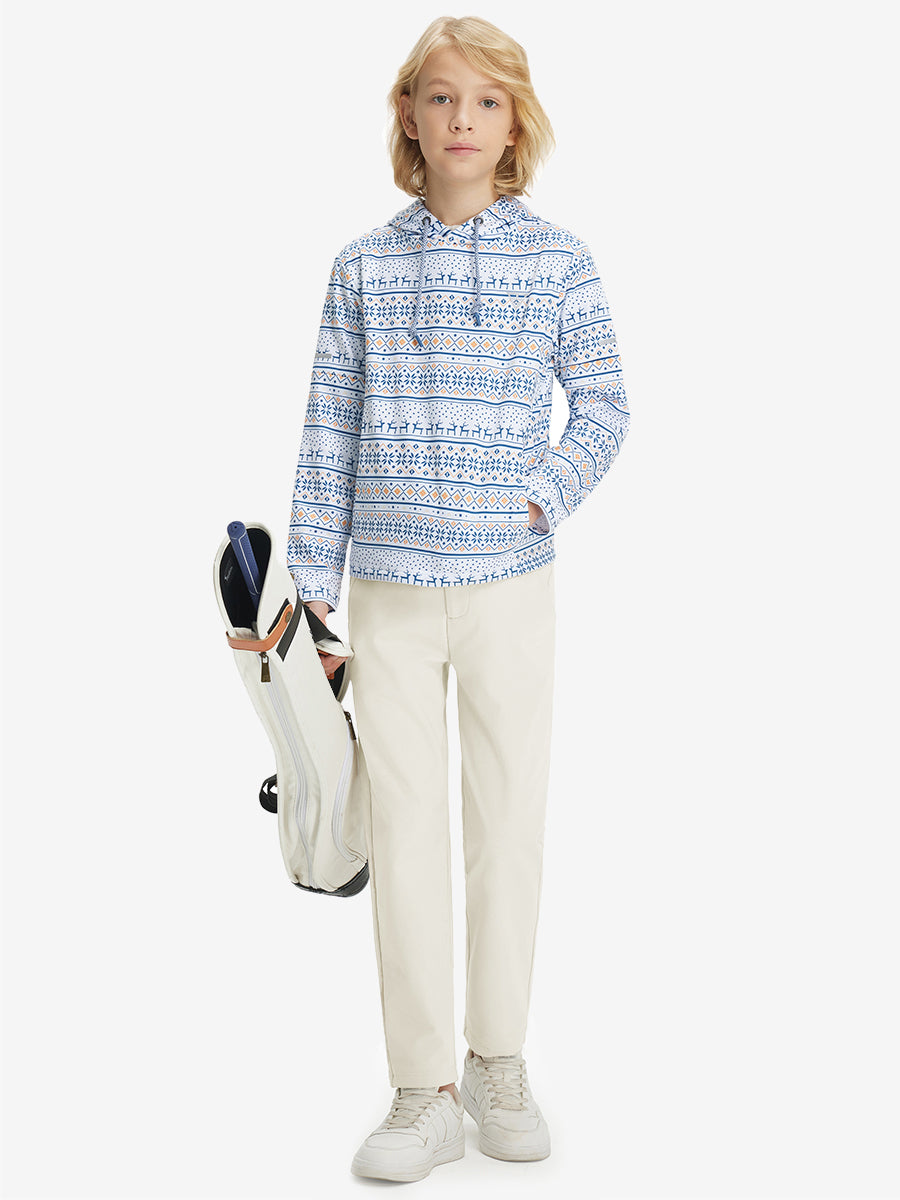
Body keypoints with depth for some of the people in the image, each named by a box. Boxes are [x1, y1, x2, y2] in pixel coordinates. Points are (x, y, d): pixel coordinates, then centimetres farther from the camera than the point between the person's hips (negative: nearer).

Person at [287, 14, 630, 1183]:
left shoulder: (558, 262, 2)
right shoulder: (363, 267, 4)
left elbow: (604, 406, 7)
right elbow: (330, 431, 5)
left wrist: (545, 495, -10)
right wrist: (312, 581, 2)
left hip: (510, 585, 0)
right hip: (389, 591, 1)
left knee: (510, 819, 7)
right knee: (404, 828, 2)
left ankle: (499, 1061, 25)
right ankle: (424, 1093, 12)